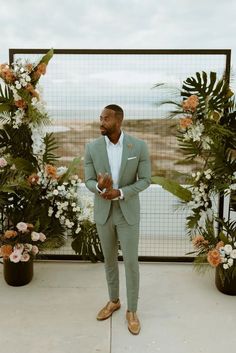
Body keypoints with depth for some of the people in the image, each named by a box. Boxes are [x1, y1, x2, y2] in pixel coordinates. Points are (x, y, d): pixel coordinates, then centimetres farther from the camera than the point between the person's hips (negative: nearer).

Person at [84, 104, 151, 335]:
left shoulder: (139, 146, -12)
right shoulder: (92, 148, -8)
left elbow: (145, 180, -7)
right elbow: (88, 182, -4)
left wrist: (120, 193, -23)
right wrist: (100, 187, -29)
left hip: (128, 212, -2)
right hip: (103, 212, 2)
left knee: (131, 262, 4)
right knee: (109, 260, 16)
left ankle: (132, 310, 24)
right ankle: (114, 301, 39)